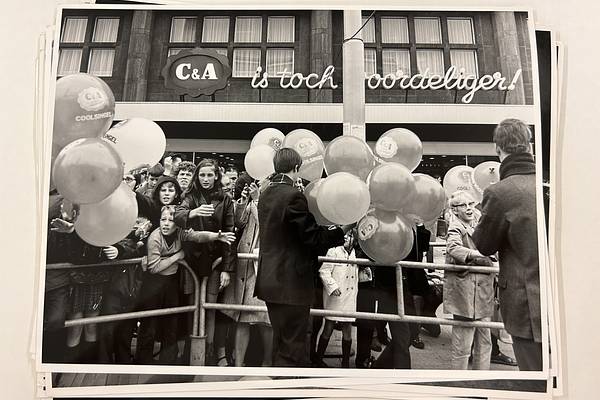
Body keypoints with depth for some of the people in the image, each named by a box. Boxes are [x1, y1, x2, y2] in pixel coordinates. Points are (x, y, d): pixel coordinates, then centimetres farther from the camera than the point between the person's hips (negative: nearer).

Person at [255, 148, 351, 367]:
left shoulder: (265, 194, 9)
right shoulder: (293, 196, -17)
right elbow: (312, 237, -17)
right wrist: (343, 230, -2)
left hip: (270, 280, 9)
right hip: (291, 283, -9)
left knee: (281, 343, 21)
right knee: (292, 349, 2)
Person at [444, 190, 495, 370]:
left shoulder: (477, 226, 17)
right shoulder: (455, 228, -8)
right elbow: (453, 248, -28)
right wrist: (476, 254, -41)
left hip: (482, 291, 8)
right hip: (464, 291, -8)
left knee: (484, 342, 14)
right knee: (463, 345, -3)